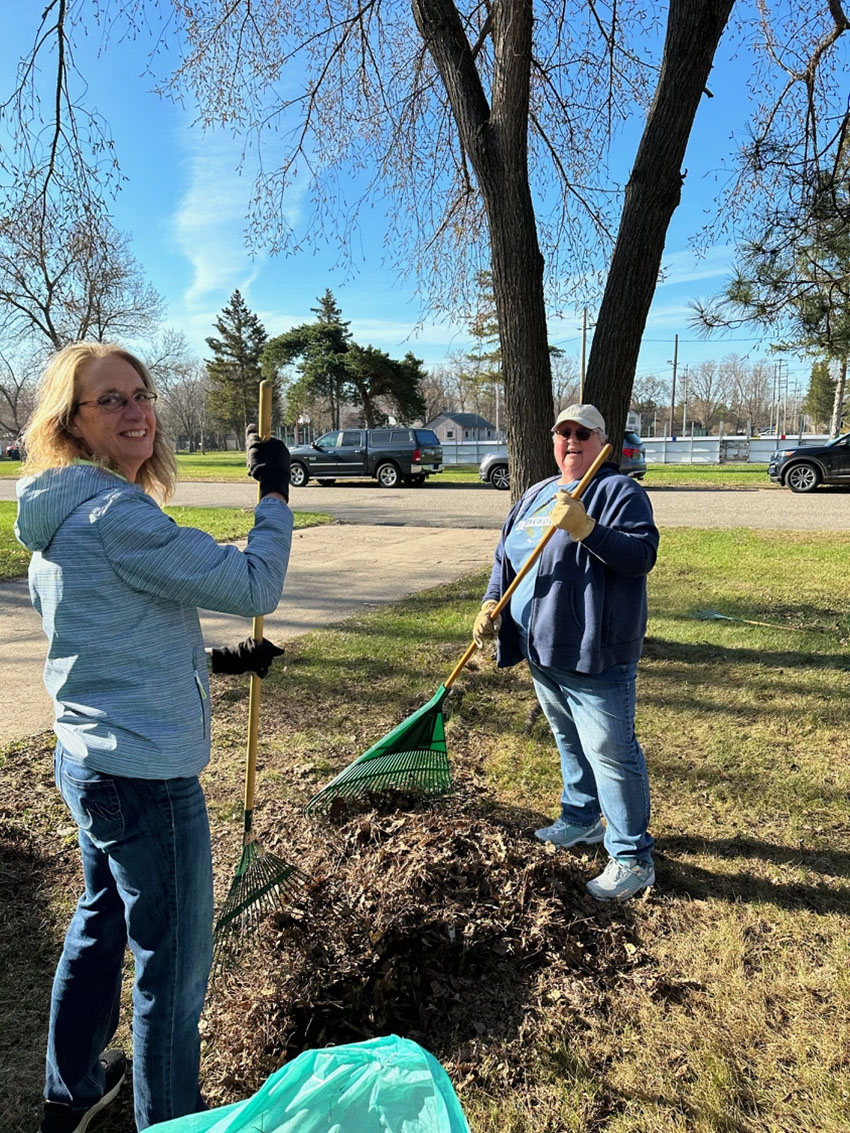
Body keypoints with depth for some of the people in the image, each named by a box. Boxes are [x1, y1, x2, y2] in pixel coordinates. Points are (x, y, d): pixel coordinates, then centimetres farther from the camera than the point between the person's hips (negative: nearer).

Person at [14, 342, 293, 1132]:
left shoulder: (60, 519, 9)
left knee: (100, 924, 28)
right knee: (173, 963, 10)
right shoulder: (116, 514, -23)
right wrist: (275, 493, -9)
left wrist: (217, 661, 15)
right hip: (147, 777, -10)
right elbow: (255, 588, -22)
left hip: (87, 761, 10)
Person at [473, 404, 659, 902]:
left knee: (610, 752, -2)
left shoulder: (620, 491, -8)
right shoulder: (536, 495, 15)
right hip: (543, 649, 8)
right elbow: (507, 556, 18)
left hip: (596, 653, -8)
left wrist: (586, 529, -31)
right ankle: (582, 820, 41)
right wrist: (492, 603, 4)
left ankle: (633, 857, 11)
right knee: (570, 742, 22)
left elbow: (642, 554, -20)